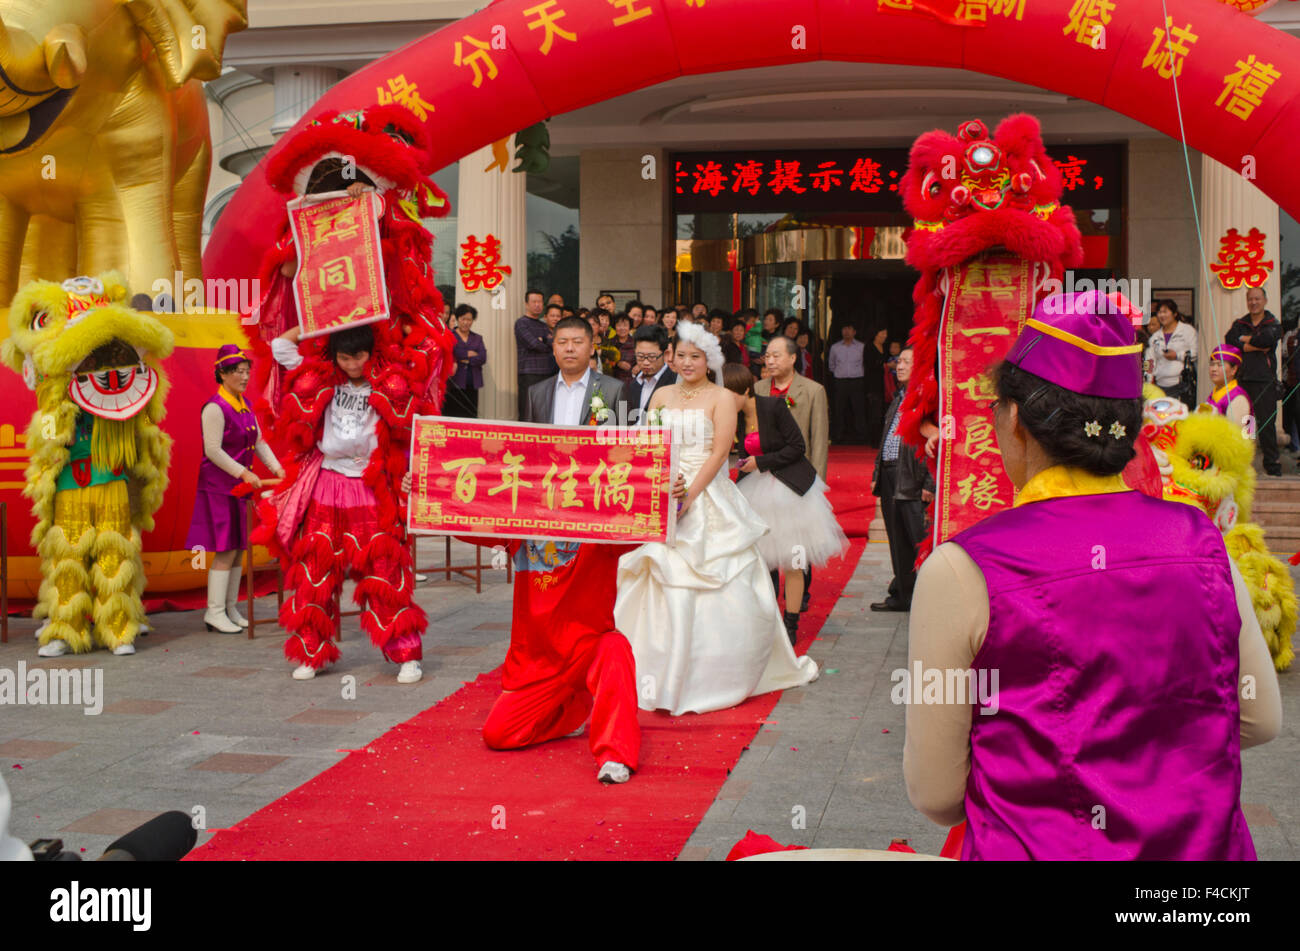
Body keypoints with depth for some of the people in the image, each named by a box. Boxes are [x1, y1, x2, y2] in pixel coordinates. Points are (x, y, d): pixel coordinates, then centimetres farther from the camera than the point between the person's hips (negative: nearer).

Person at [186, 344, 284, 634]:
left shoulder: (245, 405, 12)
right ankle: (214, 612, -1)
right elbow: (213, 451, -18)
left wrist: (275, 467, 1)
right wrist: (244, 473, -20)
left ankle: (231, 609, 16)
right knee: (225, 550, -8)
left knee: (238, 549, 9)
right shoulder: (214, 408, -14)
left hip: (240, 485, 8)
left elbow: (258, 442, 14)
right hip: (218, 486, -8)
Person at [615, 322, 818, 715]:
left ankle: (719, 675, 8)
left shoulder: (721, 398, 1)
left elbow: (719, 452, -8)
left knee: (719, 586, -5)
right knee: (666, 587, 0)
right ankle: (666, 677, 8)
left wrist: (690, 494, -17)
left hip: (709, 500, -3)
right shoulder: (662, 395, 13)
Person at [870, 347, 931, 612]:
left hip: (912, 481, -9)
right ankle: (902, 595, 24)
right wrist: (877, 474, 19)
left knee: (920, 539, -5)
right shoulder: (899, 397, 18)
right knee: (898, 541, 15)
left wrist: (929, 483, -19)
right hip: (889, 477, 9)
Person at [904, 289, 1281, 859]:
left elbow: (935, 796, -13)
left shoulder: (959, 572, -18)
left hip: (1039, 851, -3)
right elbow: (1262, 720, 6)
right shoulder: (1202, 543, -6)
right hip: (1204, 849, 4)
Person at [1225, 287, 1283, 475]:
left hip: (1264, 380, -2)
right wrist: (1256, 346, -11)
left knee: (1266, 422, -4)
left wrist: (1245, 339, 0)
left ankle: (1272, 464, 3)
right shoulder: (1239, 324, 16)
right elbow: (1229, 340, -5)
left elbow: (1267, 339, -15)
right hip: (1242, 379, 2)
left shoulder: (1273, 324, 7)